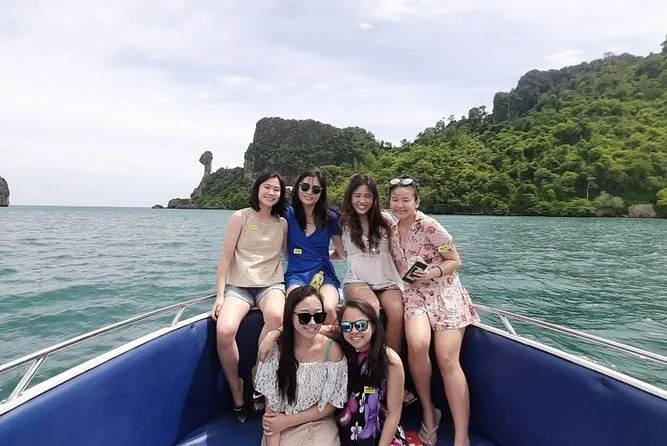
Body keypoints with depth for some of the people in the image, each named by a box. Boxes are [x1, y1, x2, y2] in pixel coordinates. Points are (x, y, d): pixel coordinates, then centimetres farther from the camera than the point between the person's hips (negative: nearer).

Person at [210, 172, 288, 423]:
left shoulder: (283, 224, 11)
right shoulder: (240, 217, 3)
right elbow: (226, 257, 1)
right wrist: (220, 294, -6)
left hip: (271, 284, 1)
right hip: (238, 286, -1)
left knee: (276, 316, -35)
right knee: (224, 331, -29)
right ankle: (237, 394, -4)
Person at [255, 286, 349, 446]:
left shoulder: (332, 350, -13)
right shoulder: (274, 349, -11)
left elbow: (331, 404, -5)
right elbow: (271, 407, -7)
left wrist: (288, 421, -9)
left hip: (320, 425, 0)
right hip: (280, 428, 0)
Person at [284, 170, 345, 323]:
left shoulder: (331, 218, 7)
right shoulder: (288, 214, 4)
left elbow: (343, 252, 15)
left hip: (324, 275, 1)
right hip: (296, 275, -1)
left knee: (328, 310, -31)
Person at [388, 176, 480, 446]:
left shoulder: (429, 226, -11)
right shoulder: (392, 230, 6)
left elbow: (455, 262, -7)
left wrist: (432, 273, -22)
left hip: (445, 294, -3)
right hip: (414, 295, 3)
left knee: (447, 360, -15)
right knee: (417, 345, -26)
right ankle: (428, 411, -2)